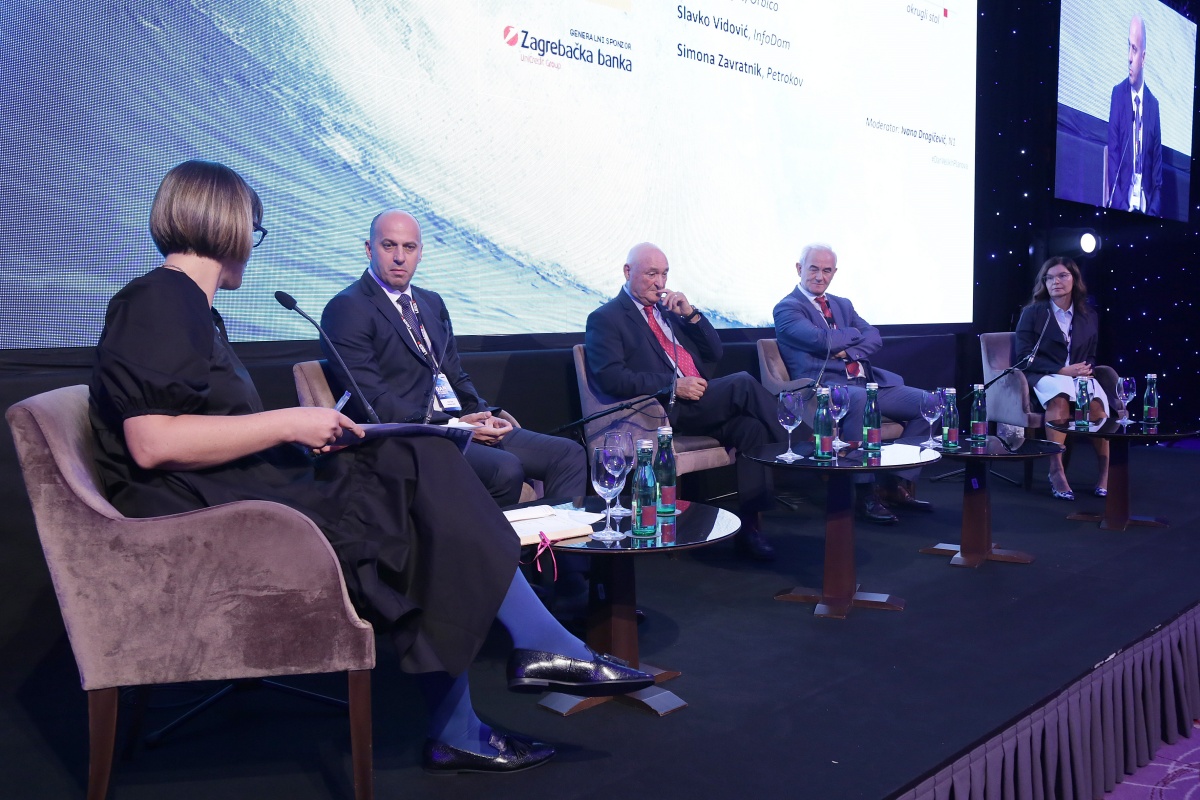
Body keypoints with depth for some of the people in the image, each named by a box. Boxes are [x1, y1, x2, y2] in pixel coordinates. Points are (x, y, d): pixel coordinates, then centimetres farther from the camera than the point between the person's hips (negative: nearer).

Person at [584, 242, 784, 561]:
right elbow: (611, 378, -11)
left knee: (750, 426, -23)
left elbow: (714, 353, 22)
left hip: (700, 404, 7)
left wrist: (691, 314, 6)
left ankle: (749, 526, -20)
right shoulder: (605, 319, 4)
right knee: (743, 383, -25)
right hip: (664, 410, -7)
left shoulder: (668, 310, 25)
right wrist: (673, 385, -18)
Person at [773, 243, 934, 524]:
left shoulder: (843, 305, 24)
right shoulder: (787, 308, 2)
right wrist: (856, 333, 4)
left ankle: (899, 483, 0)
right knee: (859, 398, -41)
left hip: (869, 382, 8)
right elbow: (822, 340, -14)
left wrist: (847, 351, -9)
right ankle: (865, 491, -30)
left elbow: (875, 339, 10)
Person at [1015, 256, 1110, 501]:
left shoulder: (1089, 317, 16)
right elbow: (1024, 357, -4)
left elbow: (1091, 356, 18)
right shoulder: (1032, 313, 4)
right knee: (1059, 398, -40)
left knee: (1096, 403, -33)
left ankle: (1106, 471, -24)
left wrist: (1085, 370, -8)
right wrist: (1062, 370, -14)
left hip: (1079, 376, 3)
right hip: (1043, 376, -3)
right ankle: (1056, 472, -40)